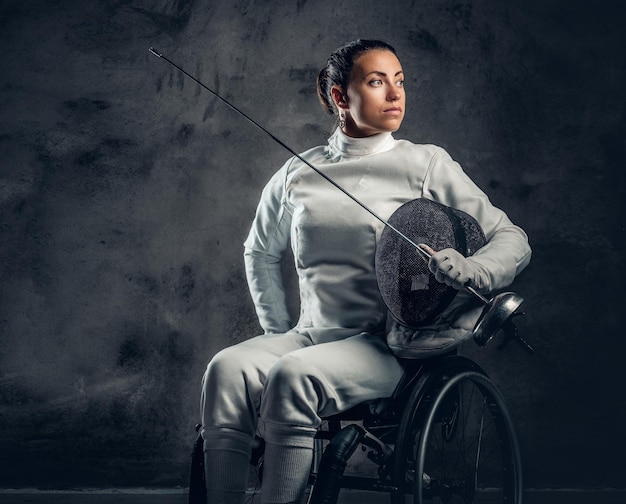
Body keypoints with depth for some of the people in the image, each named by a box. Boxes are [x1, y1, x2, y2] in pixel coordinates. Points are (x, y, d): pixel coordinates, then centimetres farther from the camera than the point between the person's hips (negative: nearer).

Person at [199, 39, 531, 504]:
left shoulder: (427, 164, 3)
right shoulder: (298, 173, 12)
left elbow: (511, 238, 2)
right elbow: (261, 251, 29)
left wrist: (471, 271, -19)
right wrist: (277, 328, 18)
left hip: (389, 345, -3)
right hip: (310, 335, 4)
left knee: (292, 376, -33)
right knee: (227, 369, -27)